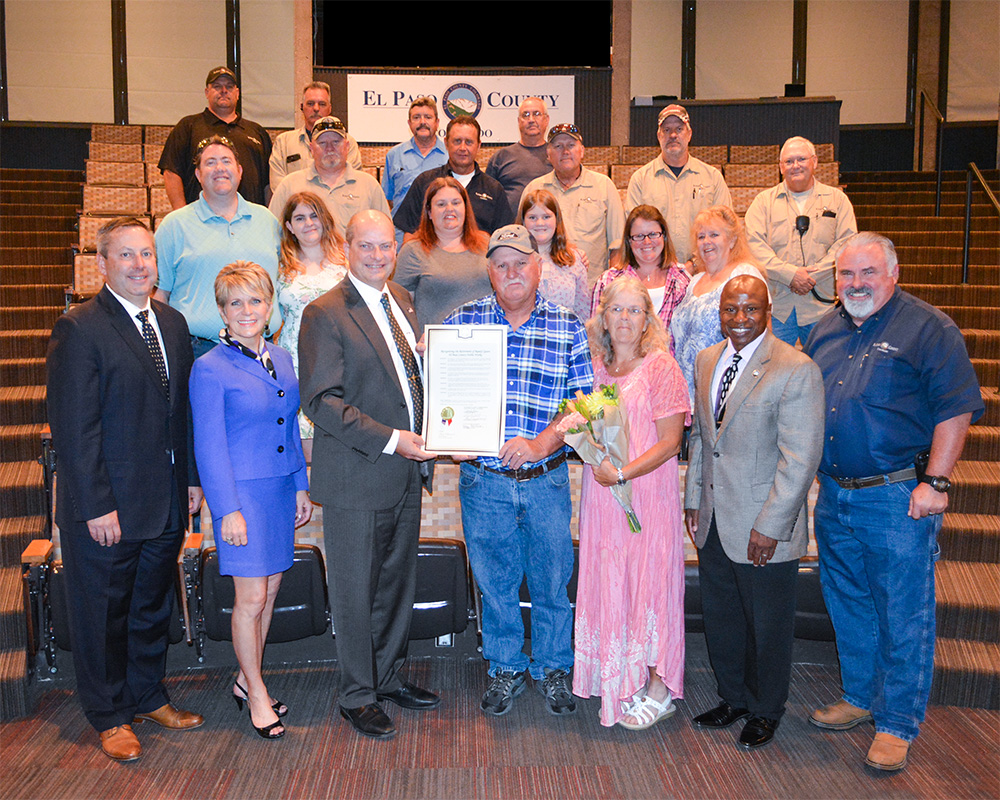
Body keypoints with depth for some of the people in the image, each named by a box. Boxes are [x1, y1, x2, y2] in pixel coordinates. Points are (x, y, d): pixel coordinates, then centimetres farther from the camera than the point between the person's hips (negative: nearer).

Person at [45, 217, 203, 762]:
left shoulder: (173, 324, 8)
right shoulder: (78, 329, -13)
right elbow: (73, 427, -16)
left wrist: (192, 477, 7)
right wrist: (96, 506, -18)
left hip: (165, 504, 6)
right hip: (106, 508, -6)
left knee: (153, 605, 19)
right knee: (102, 613, 10)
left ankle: (147, 696, 38)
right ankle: (108, 716, 28)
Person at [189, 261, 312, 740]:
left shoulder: (281, 359, 9)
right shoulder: (210, 368, -10)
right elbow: (209, 447, -11)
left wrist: (301, 486, 14)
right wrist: (228, 510, -14)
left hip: (281, 489, 6)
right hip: (242, 491, -6)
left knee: (269, 591, 13)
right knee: (251, 598, -1)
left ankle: (247, 680, 29)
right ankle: (256, 693, 17)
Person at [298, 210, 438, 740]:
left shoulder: (402, 301, 11)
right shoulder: (325, 314, -12)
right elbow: (321, 401, -17)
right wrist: (389, 439, -21)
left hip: (405, 473, 7)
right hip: (357, 477, -7)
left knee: (397, 582, 18)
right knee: (355, 591, 5)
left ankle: (387, 677, 35)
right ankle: (358, 696, 22)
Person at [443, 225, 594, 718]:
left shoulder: (567, 328, 1)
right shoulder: (461, 322, 2)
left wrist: (540, 443, -18)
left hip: (546, 479, 0)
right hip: (483, 479, 0)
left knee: (552, 578, 11)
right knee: (494, 580, 13)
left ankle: (553, 668, 33)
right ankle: (505, 670, 33)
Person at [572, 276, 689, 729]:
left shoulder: (661, 366, -6)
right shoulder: (595, 367, 10)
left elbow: (670, 441, -10)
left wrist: (623, 473, -18)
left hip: (647, 491, -5)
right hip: (601, 491, 5)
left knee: (647, 579, 1)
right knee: (607, 582, 9)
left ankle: (658, 686, 16)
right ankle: (620, 685, 24)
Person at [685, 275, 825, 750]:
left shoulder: (797, 371, -16)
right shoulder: (707, 361, 7)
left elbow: (801, 458, -17)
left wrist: (770, 526, -18)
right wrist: (693, 497, 13)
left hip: (764, 528, -6)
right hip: (713, 520, 6)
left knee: (766, 625, 11)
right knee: (720, 615, 18)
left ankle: (765, 711, 32)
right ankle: (733, 697, 39)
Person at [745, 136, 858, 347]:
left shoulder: (837, 199, 11)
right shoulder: (764, 201, 10)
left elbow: (847, 244, 1)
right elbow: (754, 244, -3)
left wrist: (812, 275, -12)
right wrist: (790, 274, -15)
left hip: (822, 305, 0)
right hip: (775, 305, 0)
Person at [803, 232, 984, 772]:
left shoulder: (927, 328, -8)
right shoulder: (826, 329, 11)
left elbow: (957, 408, -12)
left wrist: (935, 482, -17)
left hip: (897, 498, -6)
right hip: (833, 495, 7)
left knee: (903, 616, 3)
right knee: (848, 606, 18)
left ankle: (897, 725, 18)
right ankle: (860, 698, 36)